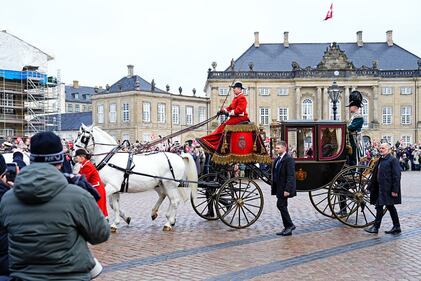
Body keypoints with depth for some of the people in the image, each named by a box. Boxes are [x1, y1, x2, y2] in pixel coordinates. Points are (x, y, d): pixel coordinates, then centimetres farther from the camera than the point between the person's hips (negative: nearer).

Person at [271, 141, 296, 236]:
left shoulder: (289, 159, -15)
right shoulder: (277, 159, 13)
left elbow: (290, 176, -20)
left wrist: (287, 189, -25)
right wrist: (274, 188, 14)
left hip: (284, 188, -9)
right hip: (279, 188, 9)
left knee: (281, 205, -10)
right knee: (282, 206, 11)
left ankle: (290, 225, 3)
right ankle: (287, 228, 18)